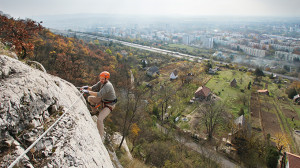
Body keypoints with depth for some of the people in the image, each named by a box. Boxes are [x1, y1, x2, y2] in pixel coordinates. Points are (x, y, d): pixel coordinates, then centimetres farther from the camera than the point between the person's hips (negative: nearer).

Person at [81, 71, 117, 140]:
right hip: (103, 100, 9)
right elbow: (93, 88, 0)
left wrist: (88, 92, -41)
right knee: (90, 98, 12)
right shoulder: (101, 82, -4)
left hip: (109, 105, -9)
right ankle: (95, 111, 31)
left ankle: (101, 136, -3)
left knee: (99, 120, -20)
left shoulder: (107, 85, -31)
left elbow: (99, 95, -42)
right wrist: (87, 87, -21)